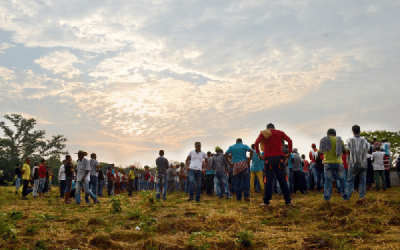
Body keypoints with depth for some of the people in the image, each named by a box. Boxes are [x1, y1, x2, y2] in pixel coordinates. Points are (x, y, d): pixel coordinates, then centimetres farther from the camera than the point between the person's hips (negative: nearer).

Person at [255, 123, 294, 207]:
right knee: (282, 180, 4)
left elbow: (256, 142, -5)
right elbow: (289, 140, 1)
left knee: (268, 180, 0)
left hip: (268, 158, -1)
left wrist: (258, 154, -2)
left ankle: (266, 201, -2)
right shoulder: (280, 133, 16)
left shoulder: (263, 133, 13)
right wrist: (289, 153, 2)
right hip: (279, 157, 1)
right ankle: (288, 200, 3)